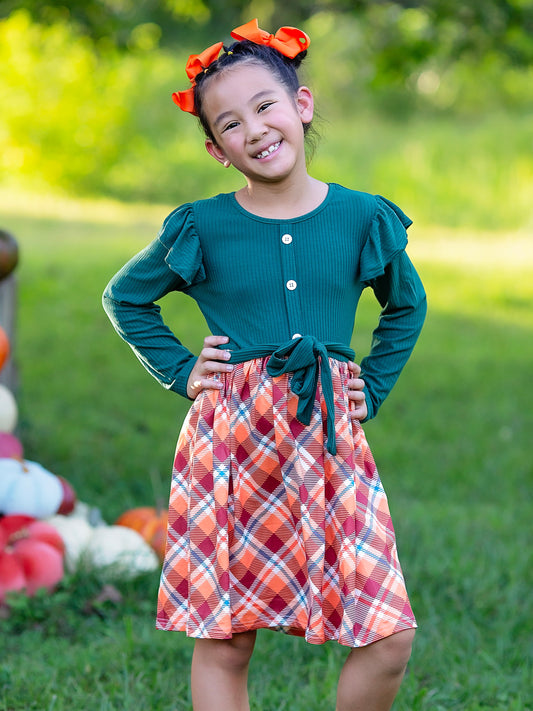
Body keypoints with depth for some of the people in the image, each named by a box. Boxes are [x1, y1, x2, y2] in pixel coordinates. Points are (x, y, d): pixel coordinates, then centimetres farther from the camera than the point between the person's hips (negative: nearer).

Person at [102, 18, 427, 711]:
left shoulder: (361, 217, 4)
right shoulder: (203, 228, 1)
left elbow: (407, 306, 23)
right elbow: (125, 297, 17)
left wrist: (372, 390, 12)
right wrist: (181, 371, 7)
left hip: (331, 436, 1)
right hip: (232, 437, -1)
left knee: (391, 638, -6)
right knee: (224, 641, 0)